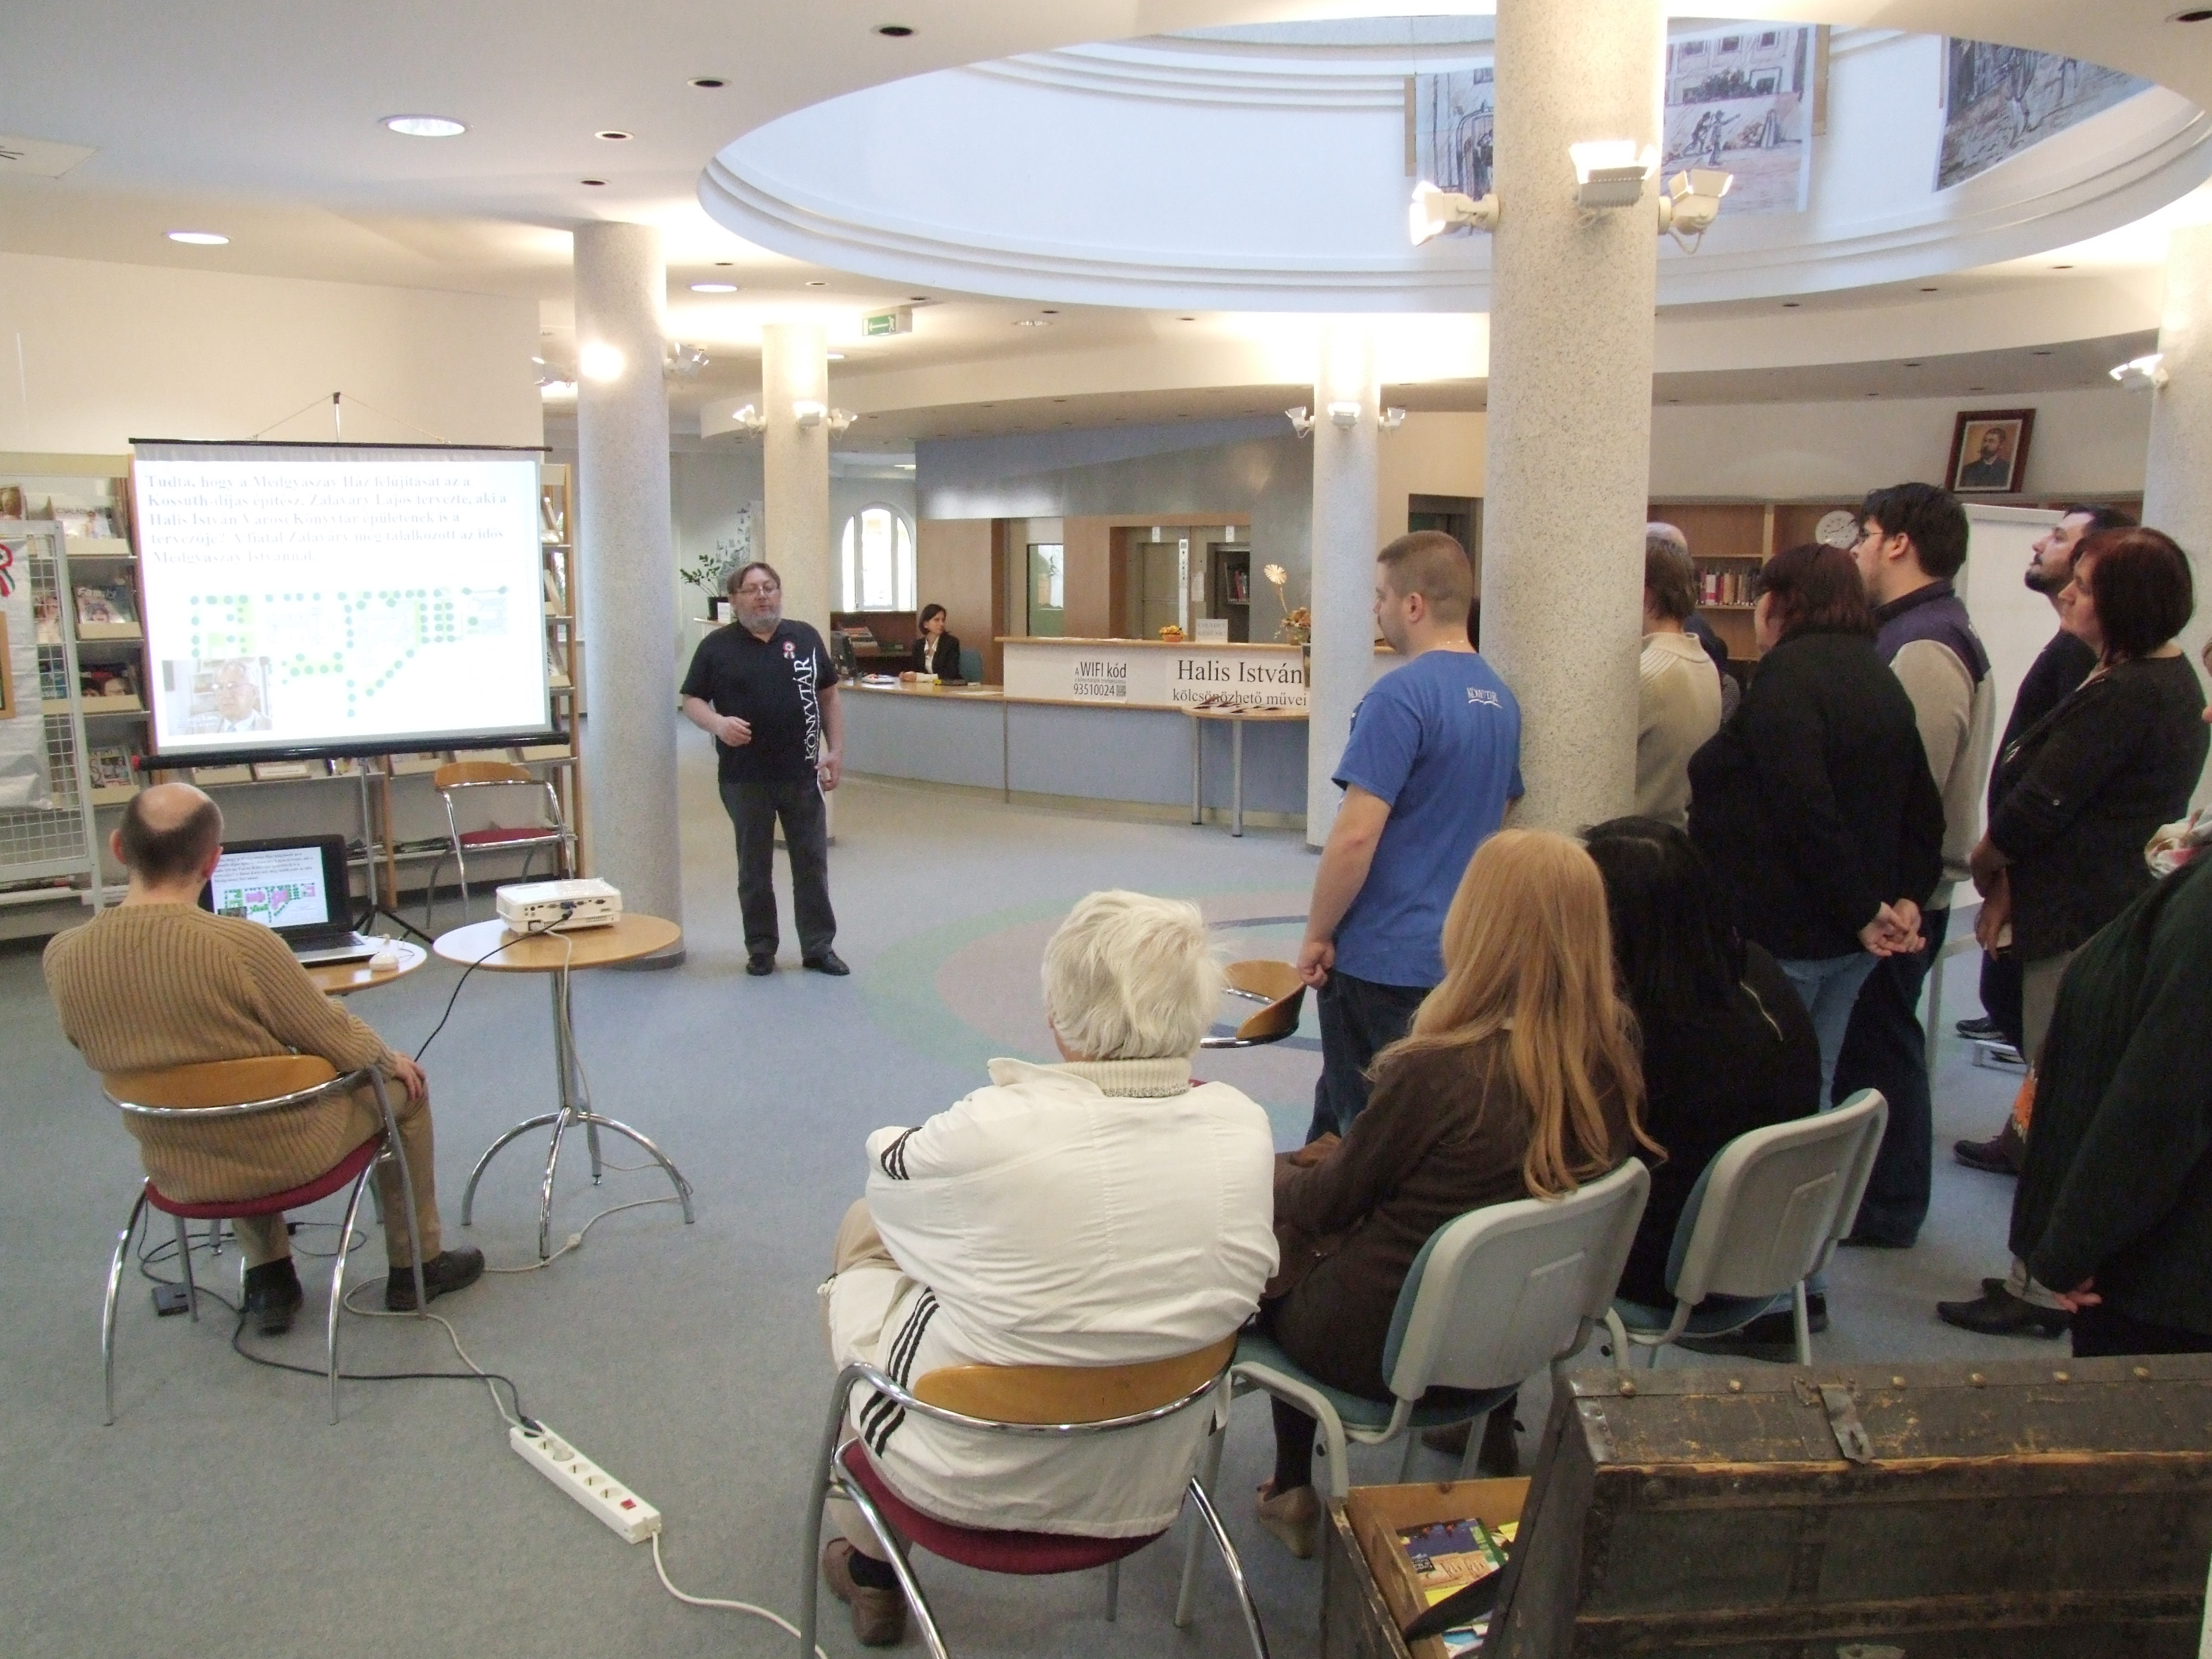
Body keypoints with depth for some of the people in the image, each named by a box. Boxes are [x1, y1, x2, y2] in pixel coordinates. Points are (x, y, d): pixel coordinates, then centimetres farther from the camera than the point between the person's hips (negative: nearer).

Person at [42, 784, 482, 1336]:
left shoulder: (63, 957, -15)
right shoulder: (242, 944, -31)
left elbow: (105, 1054, 5)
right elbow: (340, 1044, -17)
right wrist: (391, 1059, 6)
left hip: (177, 1172, 5)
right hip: (284, 1158, -5)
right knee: (403, 1087, 23)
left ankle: (268, 1277, 38)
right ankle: (416, 1266, 33)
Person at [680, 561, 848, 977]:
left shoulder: (806, 638, 7)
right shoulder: (717, 646, 0)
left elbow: (828, 696, 11)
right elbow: (692, 701, 0)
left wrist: (835, 751, 3)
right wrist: (718, 723, -20)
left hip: (802, 775, 2)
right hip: (745, 779, -1)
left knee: (812, 864, 6)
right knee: (754, 867, 9)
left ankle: (819, 947, 17)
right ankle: (761, 949, 20)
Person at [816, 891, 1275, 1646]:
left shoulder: (991, 1131, -30)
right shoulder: (1245, 1129, -16)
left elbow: (889, 1168, -7)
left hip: (975, 1480, -4)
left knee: (864, 1231, 20)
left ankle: (872, 1567, 35)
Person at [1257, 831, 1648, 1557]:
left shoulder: (1441, 1071, -29)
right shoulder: (1615, 1056, -10)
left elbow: (1325, 1205, -12)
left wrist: (1275, 1170, 8)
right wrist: (1349, 1155, 12)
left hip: (1388, 1351, -6)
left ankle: (1292, 1489, 28)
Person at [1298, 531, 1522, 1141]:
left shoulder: (1401, 695, -18)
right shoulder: (1500, 698, 7)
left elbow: (1355, 836, -22)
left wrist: (1317, 935, -11)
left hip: (1382, 957, -8)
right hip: (1459, 950, 8)